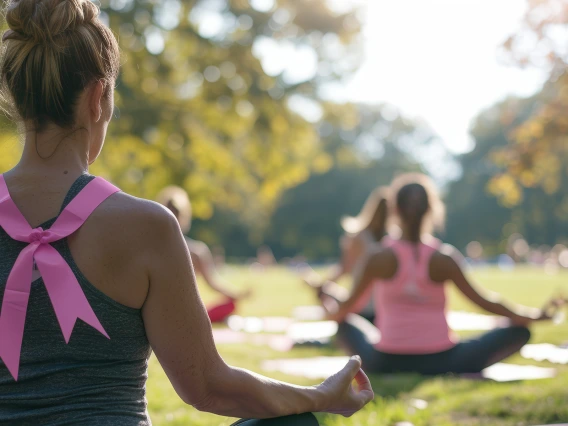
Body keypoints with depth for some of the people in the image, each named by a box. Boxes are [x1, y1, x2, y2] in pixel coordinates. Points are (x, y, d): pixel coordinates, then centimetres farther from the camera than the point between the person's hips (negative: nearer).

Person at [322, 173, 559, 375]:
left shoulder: (378, 258, -2)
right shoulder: (444, 258, -3)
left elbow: (344, 310, 7)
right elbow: (484, 302, 0)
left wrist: (329, 308, 30)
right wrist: (537, 315, 11)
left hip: (386, 363, 1)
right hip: (440, 362, -1)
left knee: (345, 323, 31)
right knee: (520, 330, 10)